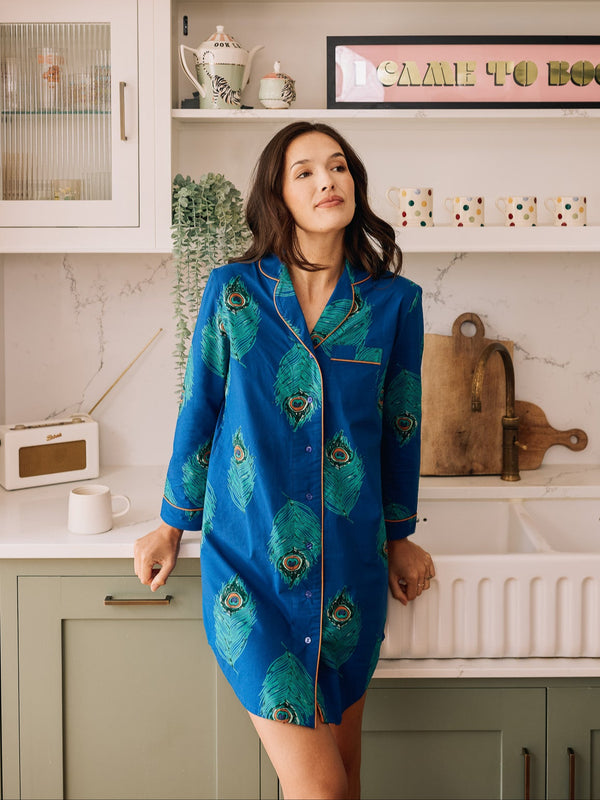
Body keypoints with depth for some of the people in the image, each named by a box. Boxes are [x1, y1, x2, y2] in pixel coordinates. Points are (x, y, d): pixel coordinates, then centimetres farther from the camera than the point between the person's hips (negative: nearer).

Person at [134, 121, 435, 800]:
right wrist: (171, 527, 13)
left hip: (351, 569, 2)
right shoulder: (233, 290, -2)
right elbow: (199, 411, 7)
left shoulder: (394, 301, 1)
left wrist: (399, 538, 17)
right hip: (248, 563, -2)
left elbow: (400, 425, 10)